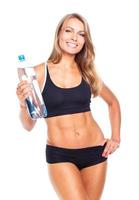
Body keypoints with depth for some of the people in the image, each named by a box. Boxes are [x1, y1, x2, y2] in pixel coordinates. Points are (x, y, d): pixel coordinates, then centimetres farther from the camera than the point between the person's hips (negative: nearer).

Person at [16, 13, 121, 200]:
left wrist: (116, 137, 9)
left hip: (95, 151, 3)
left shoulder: (88, 72, 2)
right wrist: (23, 104, -23)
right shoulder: (40, 72, -6)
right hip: (60, 155, -3)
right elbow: (29, 125, -4)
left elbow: (113, 102, 19)